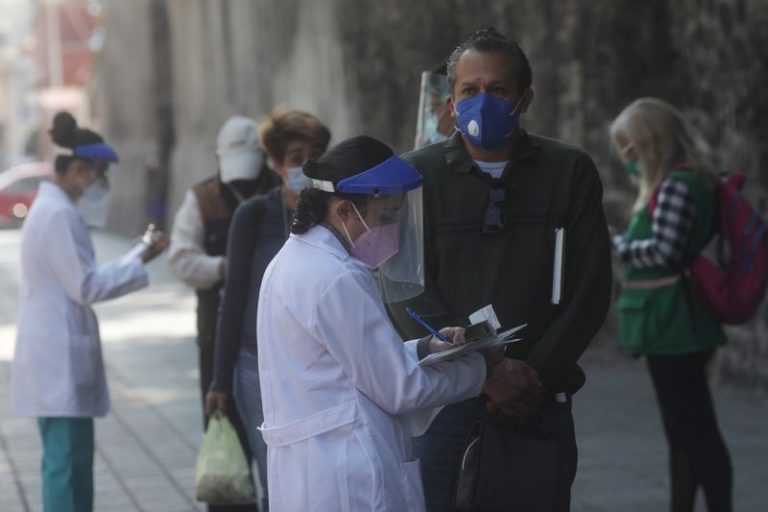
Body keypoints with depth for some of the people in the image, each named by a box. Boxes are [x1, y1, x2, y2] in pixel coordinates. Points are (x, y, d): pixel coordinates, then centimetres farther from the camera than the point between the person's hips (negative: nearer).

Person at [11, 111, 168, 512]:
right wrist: (140, 260, -10)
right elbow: (86, 287, -17)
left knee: (66, 458, 15)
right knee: (68, 460, -7)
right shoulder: (60, 216, -16)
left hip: (54, 356, 10)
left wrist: (137, 257, 15)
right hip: (61, 358, -10)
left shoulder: (48, 209, 15)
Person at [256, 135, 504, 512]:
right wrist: (481, 367, 0)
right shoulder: (338, 279, -17)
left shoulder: (291, 263, 13)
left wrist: (426, 348, 8)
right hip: (348, 482, -10)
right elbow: (400, 390, -13)